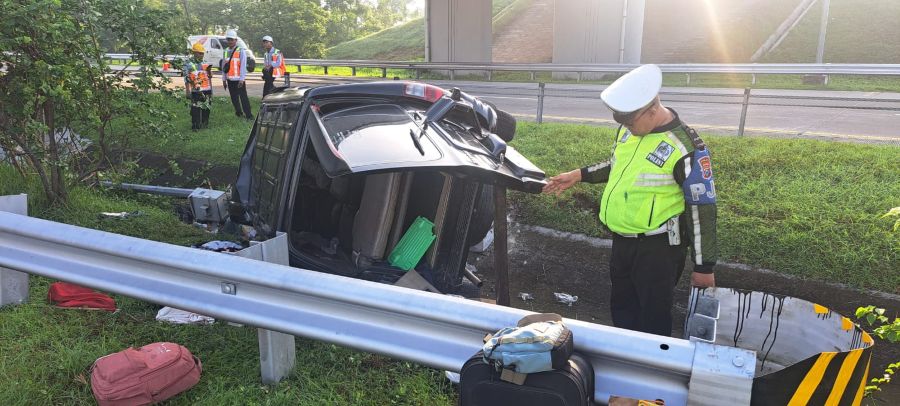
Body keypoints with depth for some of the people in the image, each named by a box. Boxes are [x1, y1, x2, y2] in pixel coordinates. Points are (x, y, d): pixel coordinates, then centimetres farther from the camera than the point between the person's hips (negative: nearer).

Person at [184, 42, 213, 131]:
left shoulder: (205, 63, 14)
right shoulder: (188, 64, -3)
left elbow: (210, 76, 24)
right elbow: (187, 79, -5)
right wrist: (187, 91, -9)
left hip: (207, 90, 5)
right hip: (196, 91, -5)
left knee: (206, 109, 10)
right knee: (196, 110, -6)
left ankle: (205, 124, 23)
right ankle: (195, 126, 0)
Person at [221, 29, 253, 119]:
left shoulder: (240, 51, -6)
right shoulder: (226, 51, 10)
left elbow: (243, 66, -11)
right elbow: (223, 66, 12)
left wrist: (241, 79, -16)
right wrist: (224, 79, 10)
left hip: (238, 80, -6)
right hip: (230, 80, 6)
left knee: (243, 97, -7)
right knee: (234, 98, 11)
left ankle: (249, 115, -6)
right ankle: (239, 113, 24)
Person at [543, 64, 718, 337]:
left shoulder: (685, 148, -22)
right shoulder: (629, 129, 0)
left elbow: (702, 209, -18)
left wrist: (704, 266, -14)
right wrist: (579, 175, 8)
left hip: (658, 247, -8)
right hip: (622, 240, 8)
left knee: (653, 319, 6)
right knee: (621, 309, 23)